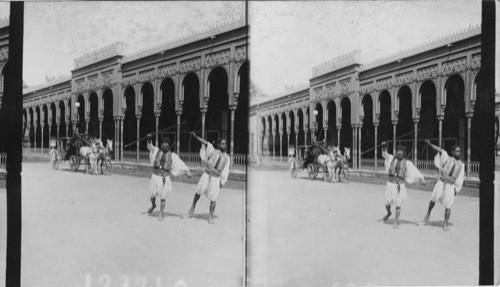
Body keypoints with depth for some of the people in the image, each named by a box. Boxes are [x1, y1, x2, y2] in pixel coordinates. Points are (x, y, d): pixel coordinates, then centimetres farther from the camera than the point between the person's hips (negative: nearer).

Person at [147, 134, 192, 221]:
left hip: (165, 178, -1)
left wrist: (187, 171, -19)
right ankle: (153, 205, 44)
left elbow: (180, 163, -6)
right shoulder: (156, 151, 4)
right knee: (152, 194, 11)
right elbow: (150, 146, -13)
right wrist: (149, 139, -33)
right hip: (155, 176, 2)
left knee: (163, 196, -2)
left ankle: (160, 214, 13)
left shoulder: (172, 155, 0)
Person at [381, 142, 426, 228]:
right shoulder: (391, 158, 5)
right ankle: (389, 213, 41)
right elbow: (384, 154, -7)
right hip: (390, 184, 2)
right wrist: (384, 146, -26)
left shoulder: (407, 162, -1)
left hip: (400, 185, -2)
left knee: (398, 204, -2)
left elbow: (415, 171, -8)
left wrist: (422, 178, -21)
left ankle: (396, 222, 12)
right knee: (387, 203, 8)